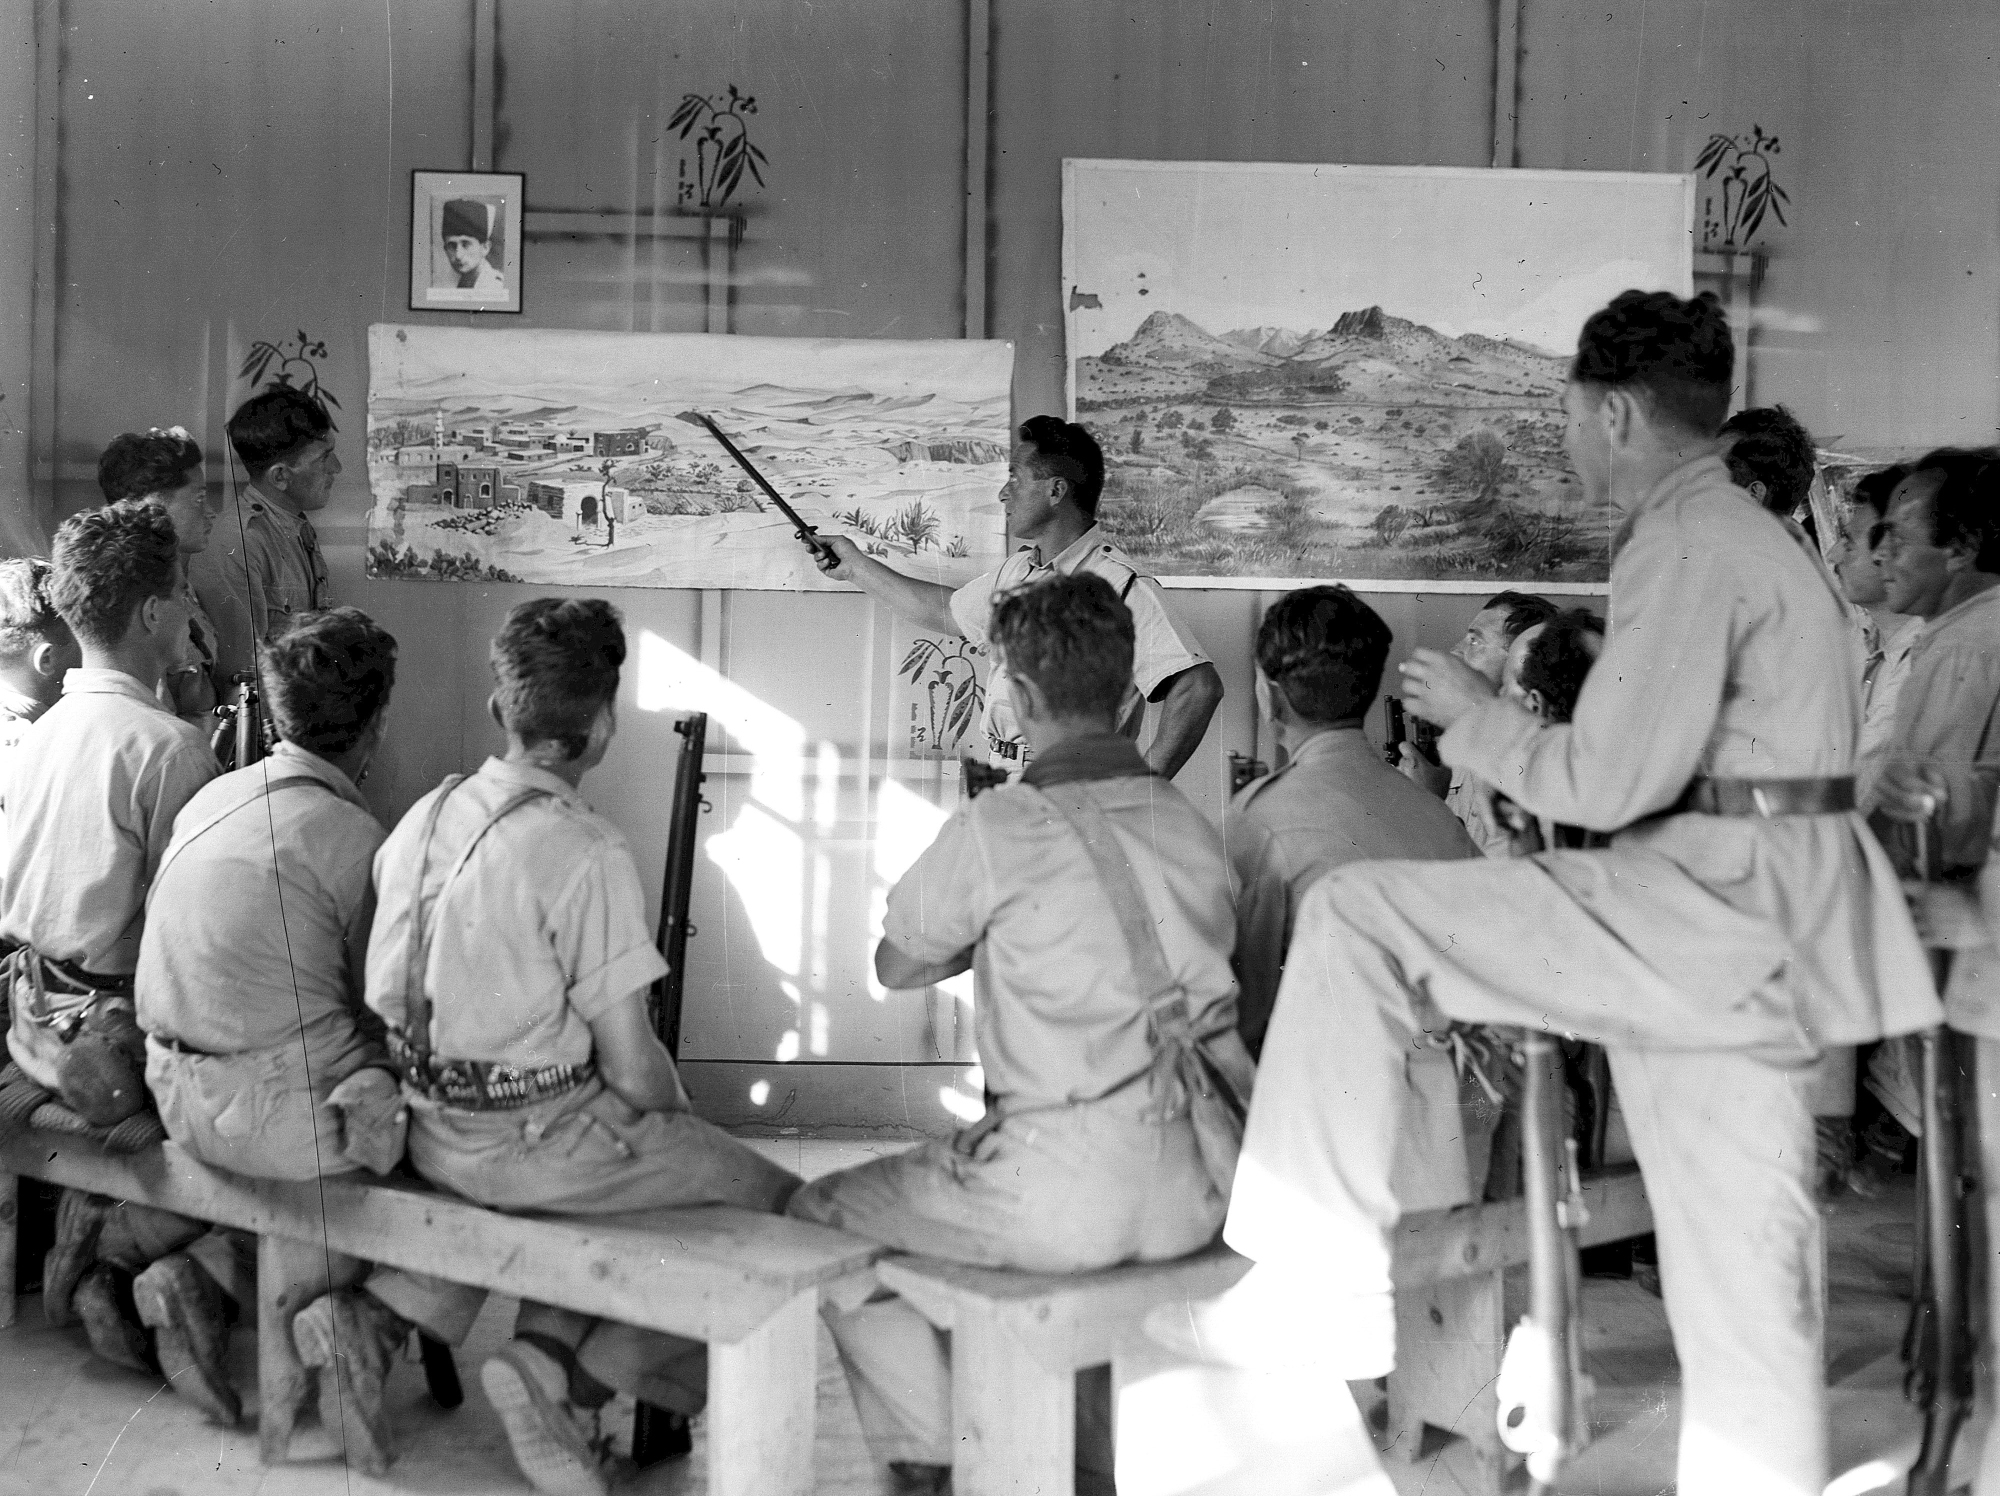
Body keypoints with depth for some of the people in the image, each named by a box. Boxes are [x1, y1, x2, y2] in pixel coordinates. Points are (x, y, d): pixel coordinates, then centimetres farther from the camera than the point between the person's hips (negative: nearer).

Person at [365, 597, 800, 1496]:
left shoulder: (426, 815, 3)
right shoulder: (584, 853, -20)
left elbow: (386, 1002, 11)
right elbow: (631, 1066, -18)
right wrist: (679, 1118, 5)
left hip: (434, 1134, 8)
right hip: (539, 1143, -8)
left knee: (632, 1158, 28)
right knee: (781, 1205, 2)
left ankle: (543, 1350, 9)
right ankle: (578, 1380, 1)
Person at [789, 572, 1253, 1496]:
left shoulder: (996, 830, -12)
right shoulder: (1191, 827, 5)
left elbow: (895, 966, 3)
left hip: (1069, 1197, -6)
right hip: (1194, 1193, 6)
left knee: (816, 1217, 15)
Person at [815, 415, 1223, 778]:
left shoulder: (1120, 586, -14)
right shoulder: (1017, 571, 15)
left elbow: (1198, 687, -23)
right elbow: (948, 611, 35)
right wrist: (857, 567, 39)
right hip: (999, 785, 8)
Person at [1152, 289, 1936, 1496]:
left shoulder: (1688, 541, -11)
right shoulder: (1742, 534, 22)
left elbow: (1612, 779, -17)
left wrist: (1474, 716, -2)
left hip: (1712, 906, -10)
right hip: (1744, 936, 10)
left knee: (1356, 919, -14)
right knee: (1741, 1284, 13)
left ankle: (1319, 1289, -13)